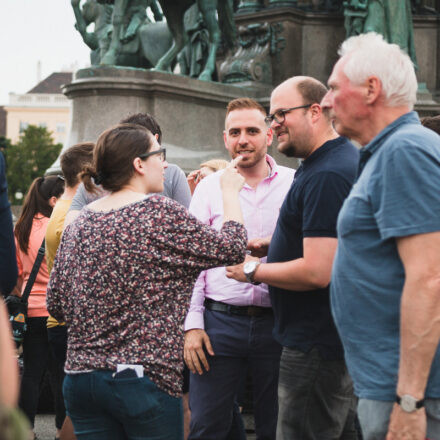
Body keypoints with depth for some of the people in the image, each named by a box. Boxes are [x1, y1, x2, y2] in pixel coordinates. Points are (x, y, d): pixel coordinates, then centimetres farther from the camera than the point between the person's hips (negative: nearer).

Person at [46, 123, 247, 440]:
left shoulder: (78, 225, 8)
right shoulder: (161, 214, -11)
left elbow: (56, 305, 10)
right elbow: (232, 248, -4)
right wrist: (231, 191, 10)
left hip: (80, 377, 6)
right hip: (145, 376, -6)